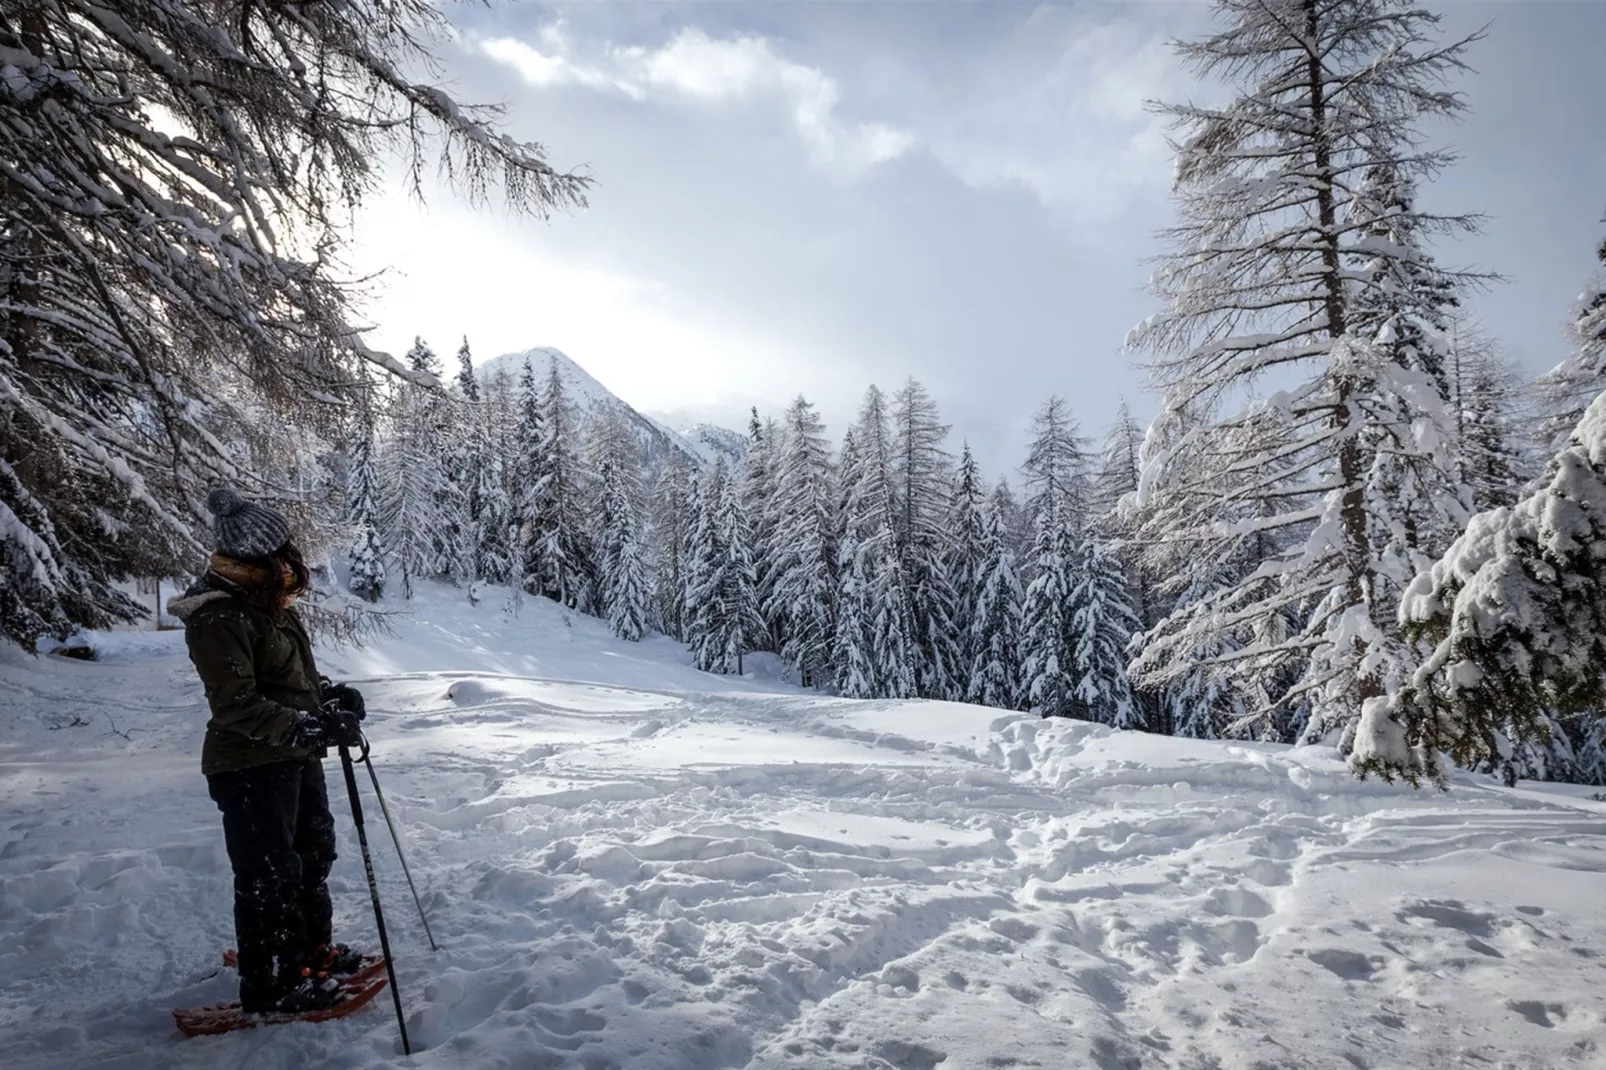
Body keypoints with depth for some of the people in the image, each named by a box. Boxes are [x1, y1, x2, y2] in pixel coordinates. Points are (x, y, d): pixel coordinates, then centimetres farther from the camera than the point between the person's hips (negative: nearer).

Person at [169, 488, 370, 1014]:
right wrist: (310, 727, -35)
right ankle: (270, 983, 19)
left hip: (296, 757, 10)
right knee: (270, 873, 2)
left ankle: (312, 948, 40)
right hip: (250, 767, -10)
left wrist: (329, 694, 3)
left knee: (314, 852, 22)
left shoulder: (268, 601, 7)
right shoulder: (218, 617, -22)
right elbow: (236, 705, -27)